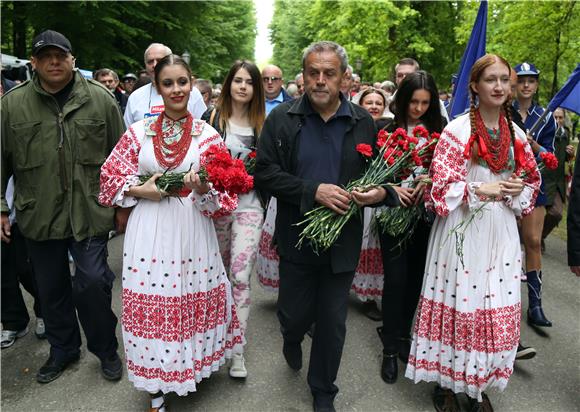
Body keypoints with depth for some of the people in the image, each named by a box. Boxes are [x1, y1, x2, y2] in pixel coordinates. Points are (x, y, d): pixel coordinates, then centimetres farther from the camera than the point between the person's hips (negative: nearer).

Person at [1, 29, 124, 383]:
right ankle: (63, 349, 36)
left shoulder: (101, 99, 0)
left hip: (90, 212, -2)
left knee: (92, 282, -4)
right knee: (51, 288, 14)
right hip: (39, 215, 2)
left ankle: (106, 349, 21)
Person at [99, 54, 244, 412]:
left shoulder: (208, 135, 1)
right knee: (151, 303, 5)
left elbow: (224, 195, -1)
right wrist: (140, 190, -9)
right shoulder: (139, 132, 5)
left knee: (192, 300, 8)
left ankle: (192, 364, 36)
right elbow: (111, 178, 7)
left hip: (191, 231, -1)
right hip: (148, 231, 1)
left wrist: (204, 189, -22)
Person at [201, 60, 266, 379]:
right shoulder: (212, 117, 0)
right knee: (220, 271, 16)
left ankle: (238, 349, 1)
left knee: (240, 276, -8)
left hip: (249, 205, 0)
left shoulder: (261, 124, 5)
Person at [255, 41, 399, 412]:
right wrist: (313, 191, -21)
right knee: (294, 315, 13)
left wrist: (381, 192, -16)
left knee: (333, 323, 12)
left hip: (344, 242, 1)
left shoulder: (363, 122, 1)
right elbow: (264, 173, -9)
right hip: (297, 238, 0)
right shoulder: (282, 119, -3)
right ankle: (292, 340, 52)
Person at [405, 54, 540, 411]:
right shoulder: (457, 130, -6)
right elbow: (442, 185, -10)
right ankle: (447, 383, 22)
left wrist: (515, 192, -5)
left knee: (498, 311, 9)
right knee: (458, 306, 3)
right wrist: (482, 190, -19)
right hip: (463, 231, -5)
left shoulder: (516, 133, 10)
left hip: (501, 232, 5)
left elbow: (533, 180, 16)